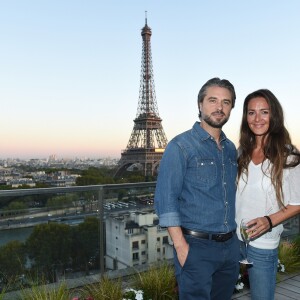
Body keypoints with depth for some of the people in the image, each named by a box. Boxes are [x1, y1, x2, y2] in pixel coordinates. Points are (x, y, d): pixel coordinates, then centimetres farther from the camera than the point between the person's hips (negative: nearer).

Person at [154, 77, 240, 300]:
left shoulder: (231, 149, 9)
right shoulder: (180, 146, -11)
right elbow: (165, 200, -14)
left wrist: (233, 237, 9)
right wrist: (181, 247, -17)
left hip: (231, 246, 6)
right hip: (196, 248, -6)